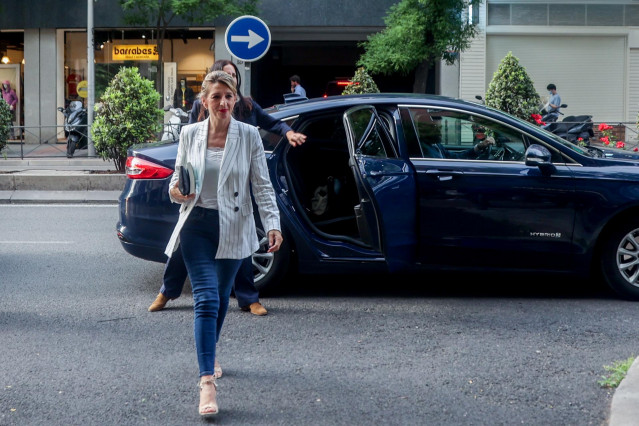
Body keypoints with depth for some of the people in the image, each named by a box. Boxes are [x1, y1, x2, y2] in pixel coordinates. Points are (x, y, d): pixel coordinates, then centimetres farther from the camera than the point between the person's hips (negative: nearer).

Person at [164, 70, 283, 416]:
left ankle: (209, 355, 41)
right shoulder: (190, 134, 1)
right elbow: (179, 177, 10)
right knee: (206, 299, -12)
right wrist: (176, 191, -14)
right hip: (197, 225, -1)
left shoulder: (249, 136, -2)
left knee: (221, 297, 15)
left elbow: (262, 185, -2)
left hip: (233, 228, 1)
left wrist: (273, 224, -13)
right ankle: (207, 381, -17)